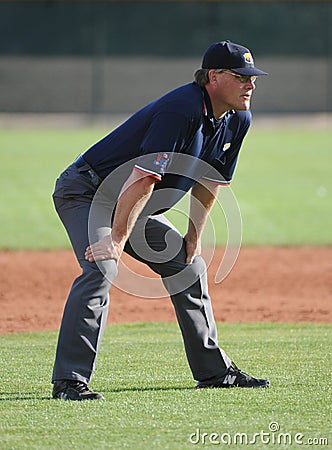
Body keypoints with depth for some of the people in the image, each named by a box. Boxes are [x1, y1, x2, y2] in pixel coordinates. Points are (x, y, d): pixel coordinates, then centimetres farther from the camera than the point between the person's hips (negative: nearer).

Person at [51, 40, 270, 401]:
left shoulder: (237, 120, 0)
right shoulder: (182, 109, -30)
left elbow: (210, 181, 12)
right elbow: (143, 178, -33)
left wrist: (193, 240, 11)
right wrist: (117, 240, -34)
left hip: (133, 208, 10)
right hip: (85, 192, -10)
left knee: (188, 265, 14)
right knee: (101, 269, -29)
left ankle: (214, 371, 25)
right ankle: (69, 381, -30)